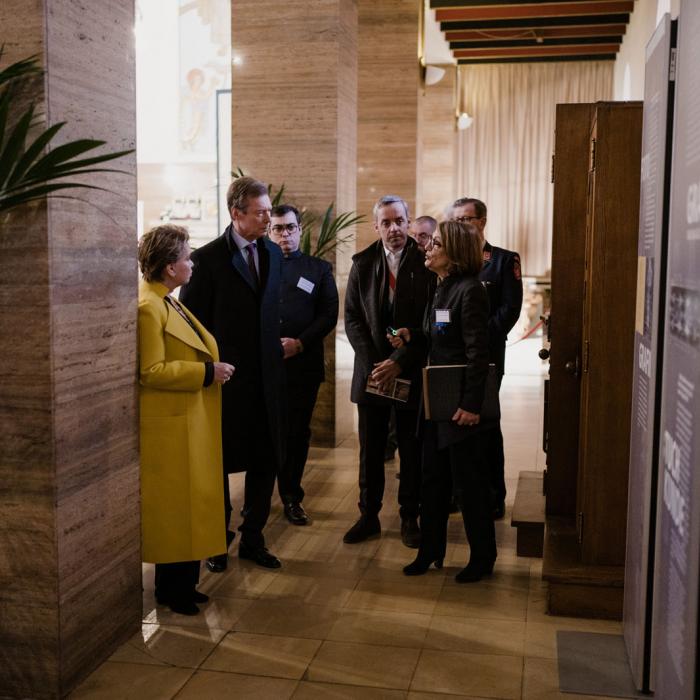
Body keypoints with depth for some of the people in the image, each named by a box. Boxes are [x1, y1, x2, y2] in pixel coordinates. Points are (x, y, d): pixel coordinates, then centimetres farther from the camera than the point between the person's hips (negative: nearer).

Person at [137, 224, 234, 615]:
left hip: (190, 423, 10)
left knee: (188, 505, 15)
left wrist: (214, 369, 9)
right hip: (169, 426, -10)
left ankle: (182, 584, 25)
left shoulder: (169, 303, 15)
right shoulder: (147, 308, -18)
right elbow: (150, 370, -23)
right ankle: (171, 590, 14)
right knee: (174, 508, 0)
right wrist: (206, 373, -19)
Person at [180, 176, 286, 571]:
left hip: (267, 376, 5)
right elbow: (193, 321, -7)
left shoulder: (274, 253, 7)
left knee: (266, 462, 11)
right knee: (220, 463, 9)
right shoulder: (208, 258, -10)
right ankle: (218, 541, 27)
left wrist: (279, 346, 7)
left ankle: (253, 539, 26)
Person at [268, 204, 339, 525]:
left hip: (303, 363, 1)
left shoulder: (319, 268, 11)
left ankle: (291, 497, 17)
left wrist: (300, 343, -10)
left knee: (297, 432, 6)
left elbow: (329, 314, 3)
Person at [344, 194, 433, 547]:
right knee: (370, 449, 10)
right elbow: (353, 319, 2)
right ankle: (369, 516, 23)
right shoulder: (362, 264, 4)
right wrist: (373, 364, -8)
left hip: (411, 372, -2)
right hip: (371, 370, 3)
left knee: (411, 450, 7)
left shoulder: (426, 263, -5)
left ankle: (409, 518, 21)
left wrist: (399, 362, -15)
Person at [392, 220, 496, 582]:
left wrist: (471, 405, -22)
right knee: (433, 478, 15)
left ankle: (482, 558, 18)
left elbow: (477, 353, -19)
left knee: (468, 482, 3)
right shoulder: (442, 289, 12)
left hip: (461, 404, -9)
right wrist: (410, 338, 1)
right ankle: (430, 551, 27)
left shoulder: (469, 291, -16)